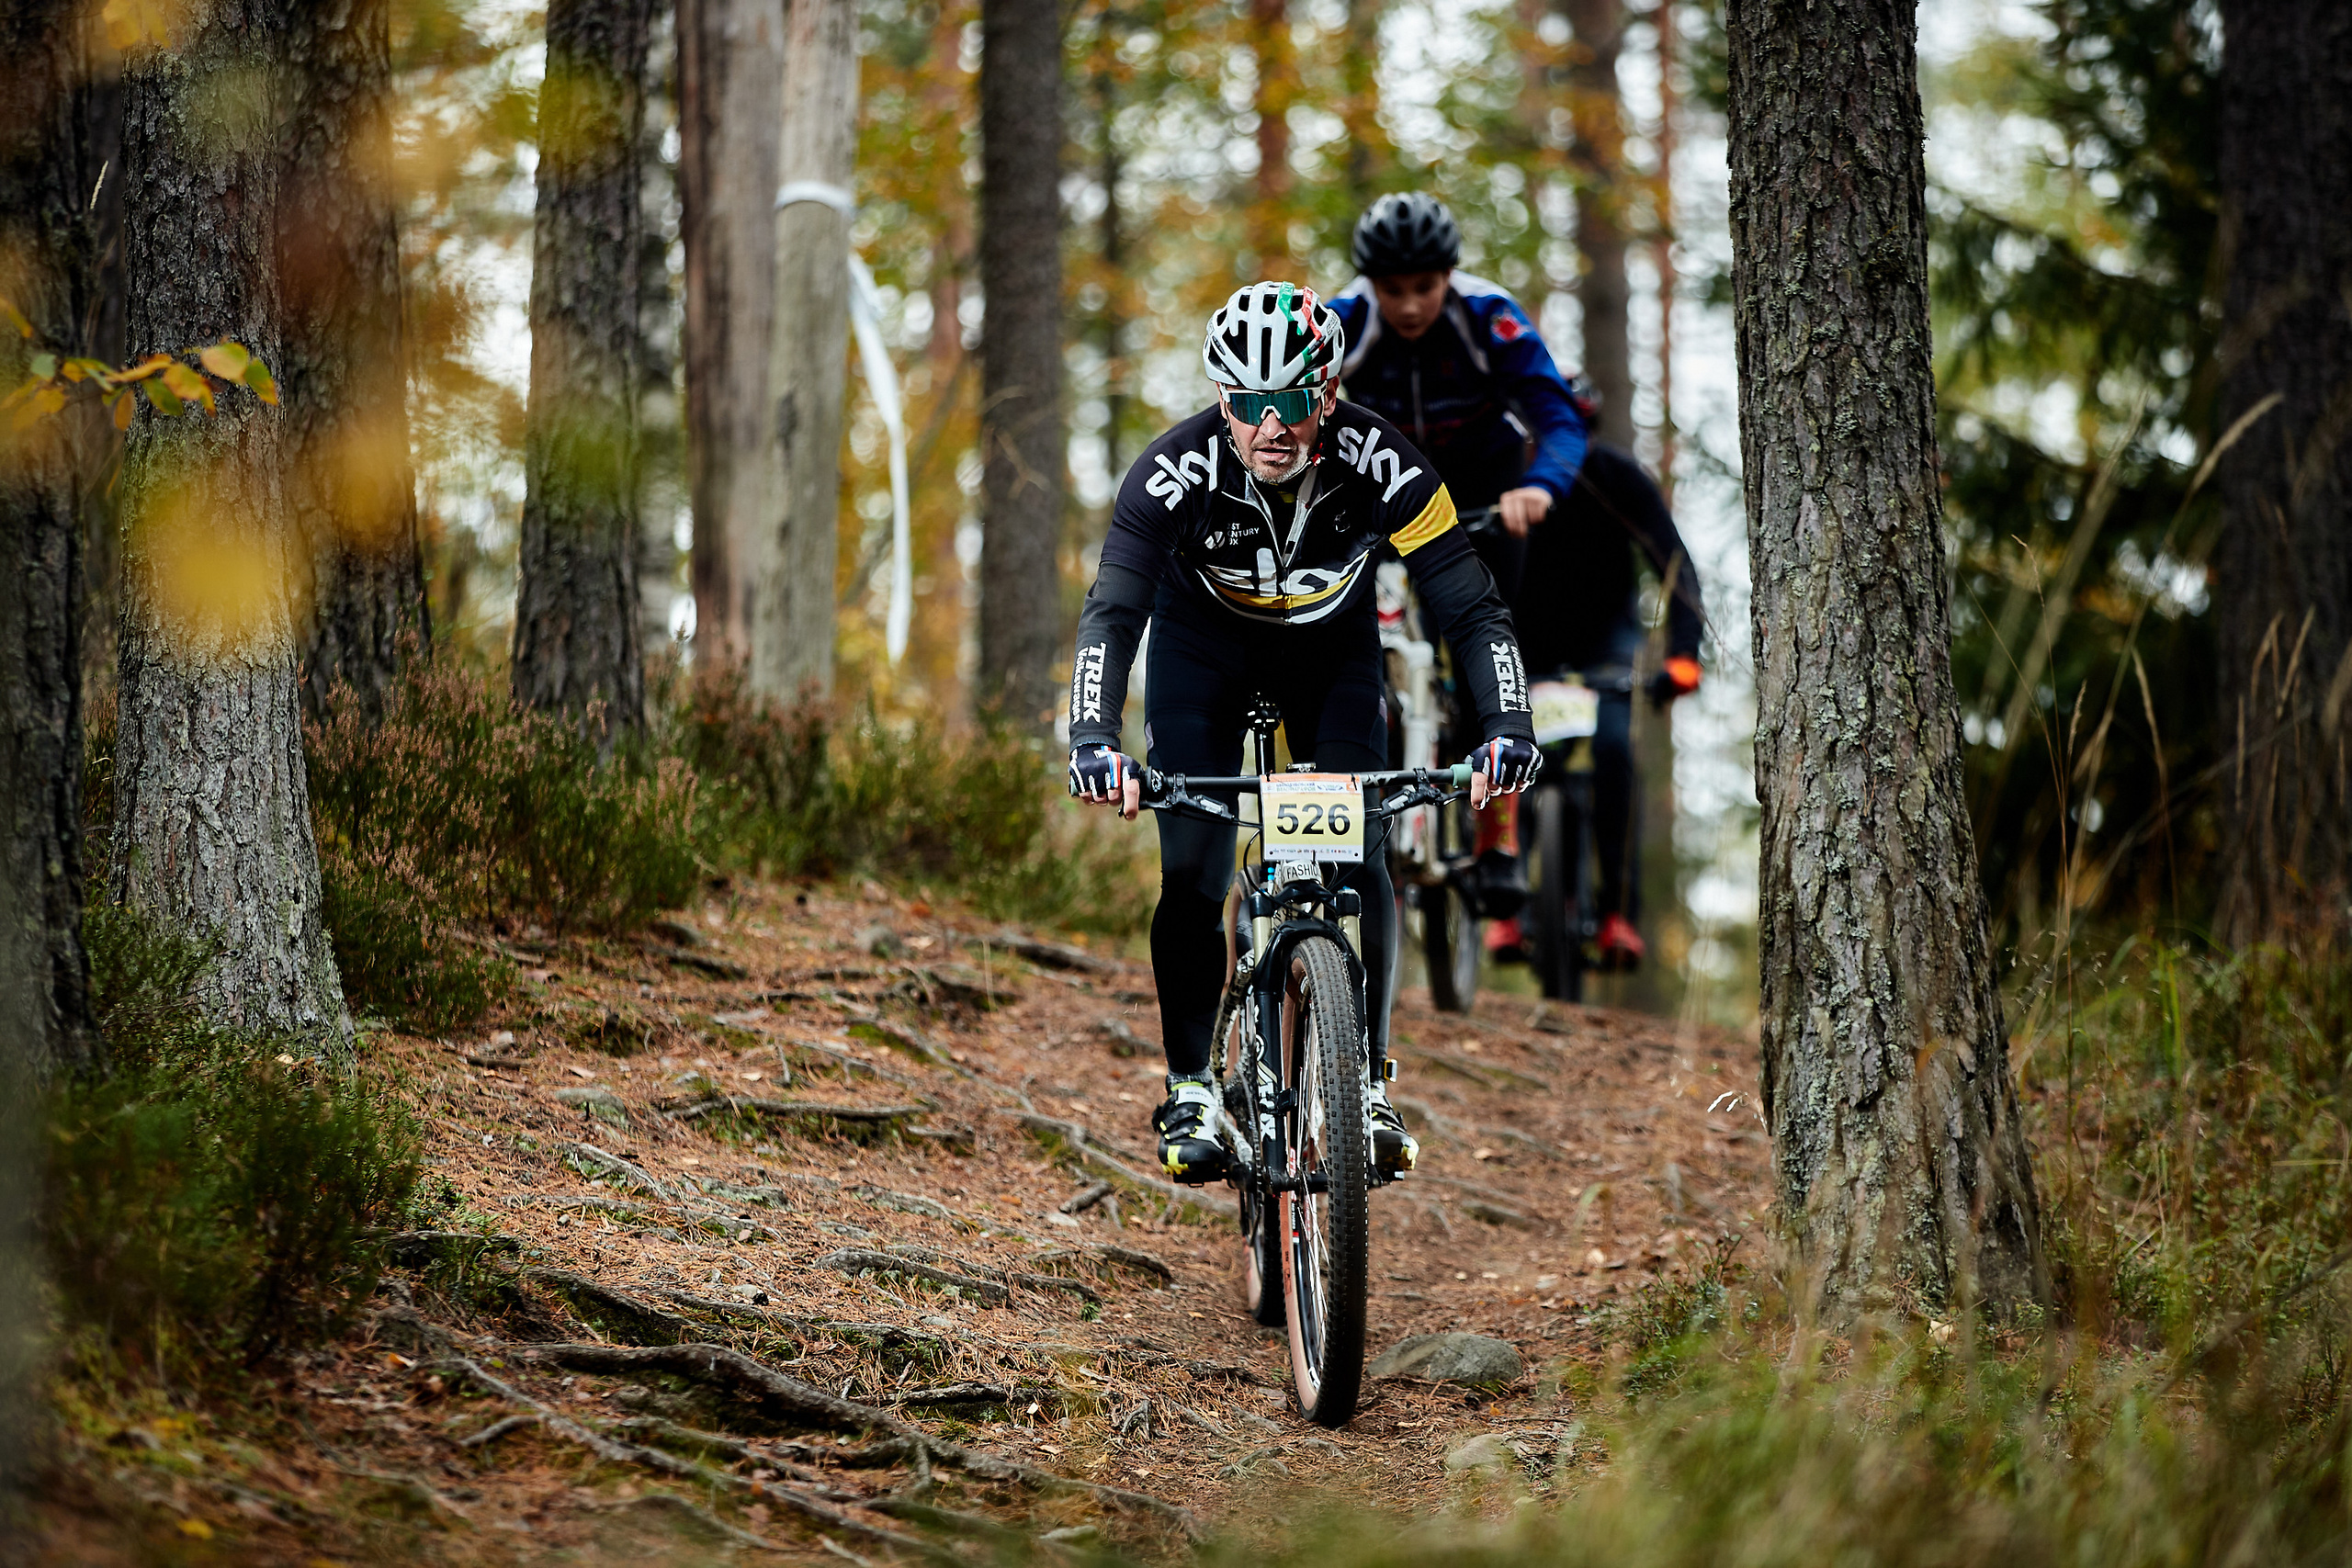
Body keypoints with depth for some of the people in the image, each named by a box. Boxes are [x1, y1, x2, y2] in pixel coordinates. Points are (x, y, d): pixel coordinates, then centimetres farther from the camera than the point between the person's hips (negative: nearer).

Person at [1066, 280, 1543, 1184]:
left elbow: (1470, 605, -31)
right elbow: (1112, 612, -40)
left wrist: (1506, 724, -46)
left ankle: (1369, 1085, -1)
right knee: (1193, 879, -14)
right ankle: (1191, 1094, 2)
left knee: (1359, 864, -15)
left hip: (1332, 647, 1)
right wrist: (1092, 738, -56)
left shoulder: (1376, 463, -32)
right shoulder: (1179, 468, -34)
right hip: (1205, 645, 0)